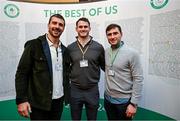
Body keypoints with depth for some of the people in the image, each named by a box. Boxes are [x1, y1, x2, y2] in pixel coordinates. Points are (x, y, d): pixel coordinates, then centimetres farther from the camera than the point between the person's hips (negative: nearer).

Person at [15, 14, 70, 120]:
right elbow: (21, 73, -10)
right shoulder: (34, 45, -9)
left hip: (59, 101, 5)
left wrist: (67, 94, 9)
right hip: (39, 102, -4)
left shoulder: (64, 50, 7)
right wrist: (21, 100, -15)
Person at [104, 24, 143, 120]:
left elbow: (138, 79, -14)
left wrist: (133, 103, -15)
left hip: (124, 100, -4)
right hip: (108, 98, 5)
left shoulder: (132, 53, -14)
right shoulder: (105, 52, 1)